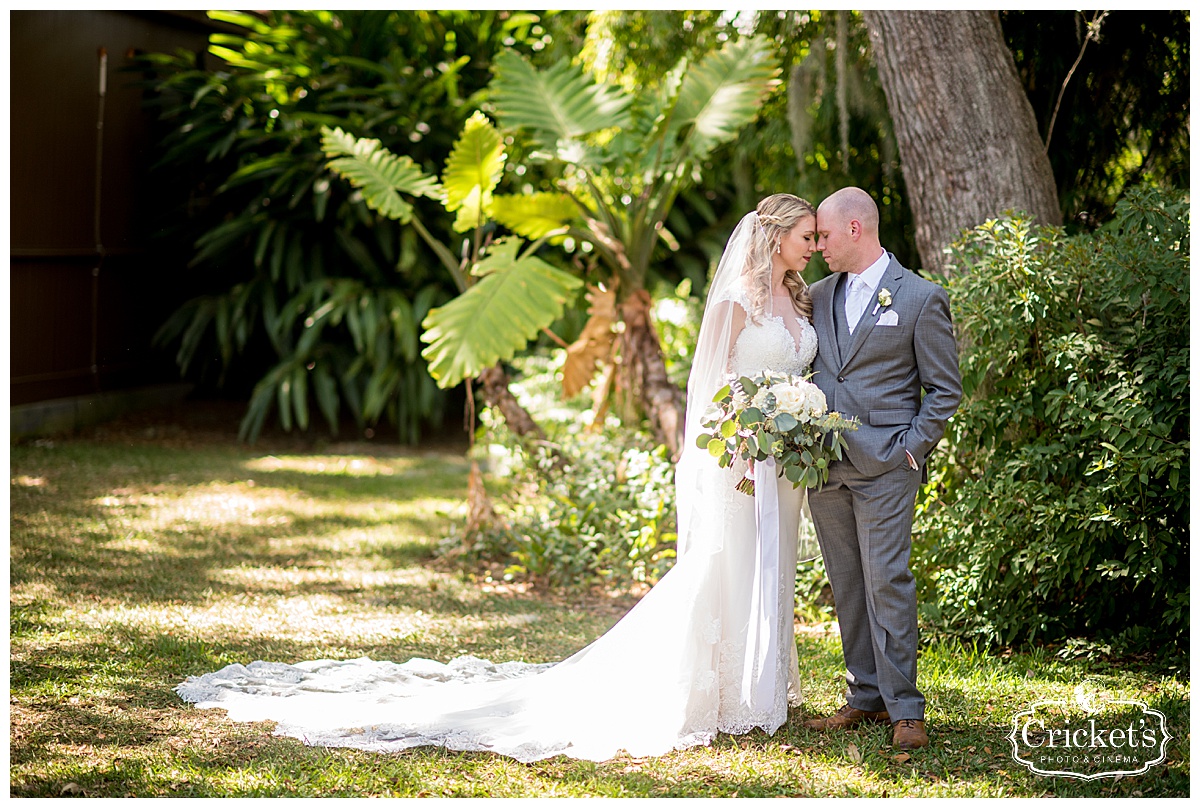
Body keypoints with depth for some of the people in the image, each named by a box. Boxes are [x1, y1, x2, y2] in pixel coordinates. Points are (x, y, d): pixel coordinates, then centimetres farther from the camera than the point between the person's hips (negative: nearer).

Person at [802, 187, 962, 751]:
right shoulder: (820, 295, 12)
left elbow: (944, 389, 0)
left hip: (885, 468, -5)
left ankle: (904, 709, -3)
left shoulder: (921, 298, -3)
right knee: (847, 586, 9)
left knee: (887, 583, -8)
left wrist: (910, 449, -9)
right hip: (824, 465, 5)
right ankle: (864, 697, 17)